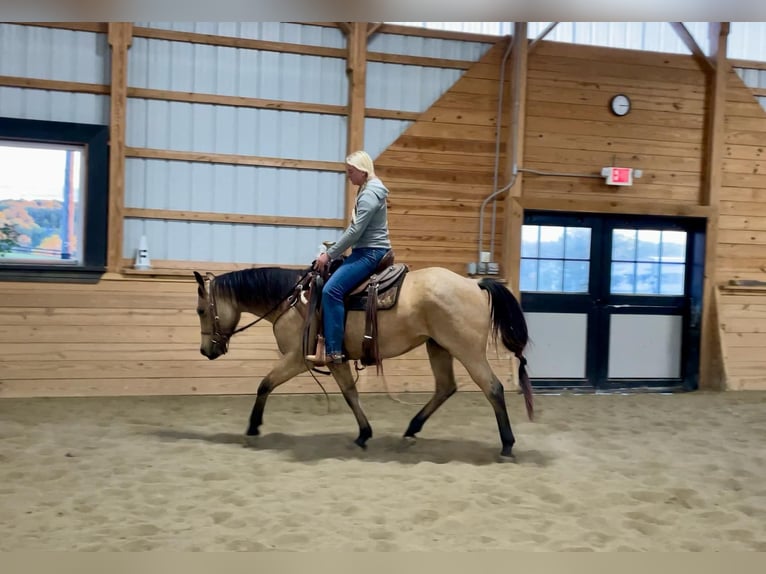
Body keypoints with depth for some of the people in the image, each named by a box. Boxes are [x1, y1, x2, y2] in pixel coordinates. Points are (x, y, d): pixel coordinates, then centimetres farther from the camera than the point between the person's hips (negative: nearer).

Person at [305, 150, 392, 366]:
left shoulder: (371, 193, -16)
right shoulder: (368, 190, 16)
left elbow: (355, 231, -21)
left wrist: (329, 254, -16)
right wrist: (333, 250, 15)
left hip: (371, 252, -11)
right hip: (364, 250, 11)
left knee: (331, 290, -22)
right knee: (324, 282, 13)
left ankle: (333, 351, -21)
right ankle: (325, 340, 16)